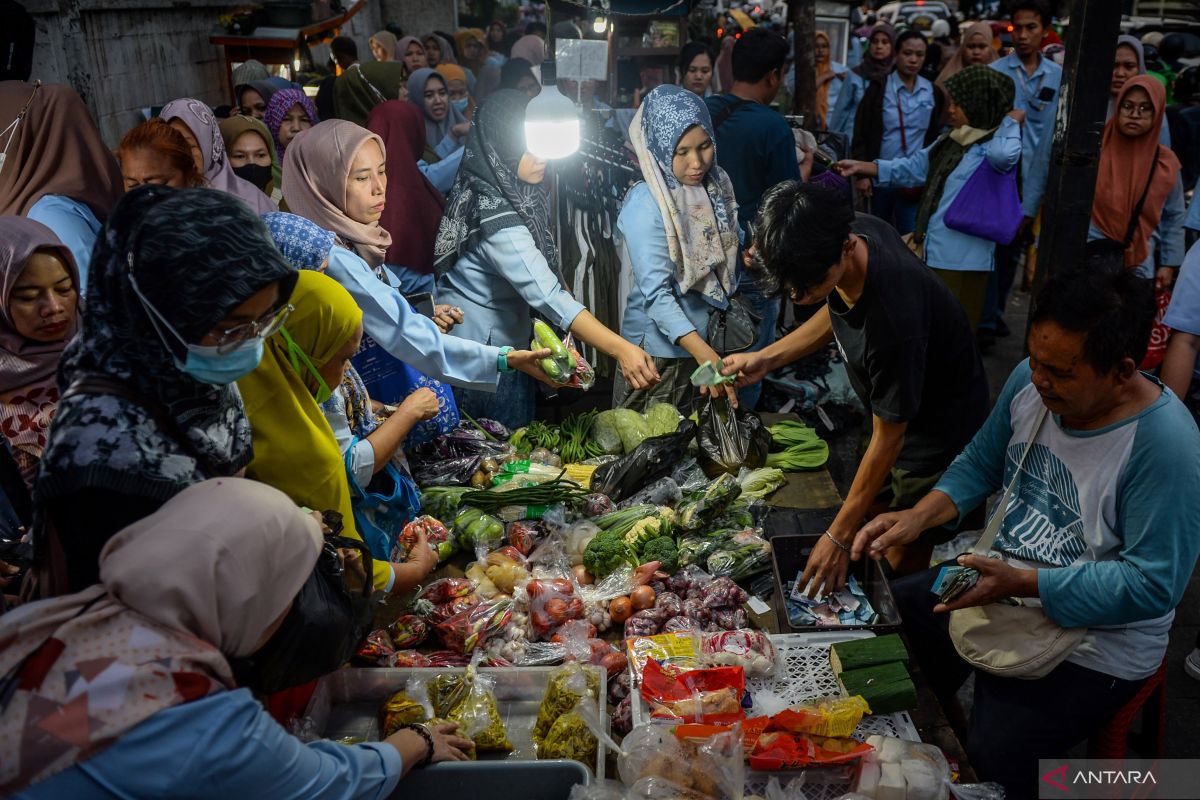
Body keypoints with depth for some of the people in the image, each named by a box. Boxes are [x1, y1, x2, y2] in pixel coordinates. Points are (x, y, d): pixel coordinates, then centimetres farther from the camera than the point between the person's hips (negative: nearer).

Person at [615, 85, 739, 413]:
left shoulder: (717, 185, 1)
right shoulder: (645, 205, -21)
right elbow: (655, 293, -27)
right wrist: (703, 353, -37)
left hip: (709, 334, 6)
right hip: (661, 346, -6)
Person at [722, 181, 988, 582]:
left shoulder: (892, 316, -42)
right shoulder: (849, 231, -19)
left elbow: (887, 439, -29)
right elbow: (837, 312, 4)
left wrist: (838, 536, -21)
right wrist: (767, 358, -8)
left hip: (939, 430, -8)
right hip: (894, 410, 8)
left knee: (902, 565, 5)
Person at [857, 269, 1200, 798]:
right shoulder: (1029, 382, -9)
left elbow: (1152, 585, -26)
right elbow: (980, 463, 5)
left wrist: (1021, 585, -30)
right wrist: (919, 516, -12)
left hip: (1094, 641, -7)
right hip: (1005, 576, 7)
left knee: (991, 757, -19)